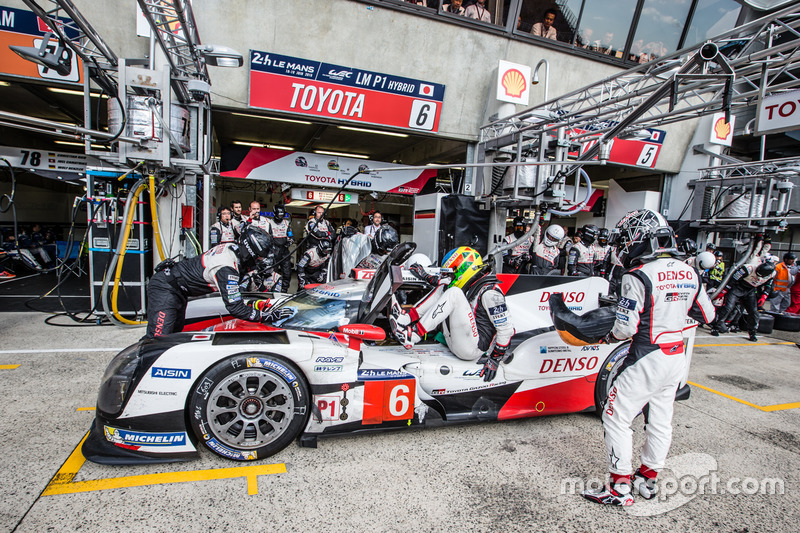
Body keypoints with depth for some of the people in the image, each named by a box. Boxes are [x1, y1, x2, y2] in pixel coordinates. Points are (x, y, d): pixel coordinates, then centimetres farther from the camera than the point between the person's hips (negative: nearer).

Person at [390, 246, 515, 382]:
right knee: (443, 287, 9)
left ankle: (414, 335, -25)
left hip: (471, 350, -9)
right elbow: (442, 282, 30)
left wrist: (495, 359, -18)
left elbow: (507, 329, -18)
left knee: (454, 293, -24)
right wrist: (425, 276, 22)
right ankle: (407, 317, -7)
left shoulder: (489, 291, -15)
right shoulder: (469, 285, 12)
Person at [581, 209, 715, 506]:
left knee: (616, 418, 4)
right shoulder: (689, 273, 3)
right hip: (677, 358, 8)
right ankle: (648, 479, 35)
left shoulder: (639, 276, -20)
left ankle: (620, 488, 11)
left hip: (647, 359, -8)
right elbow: (707, 315, 13)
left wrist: (610, 336, 0)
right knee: (661, 420, 19)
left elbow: (626, 327, -21)